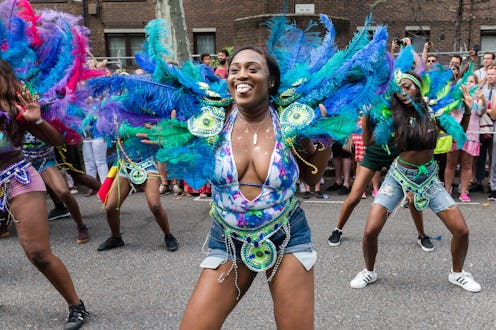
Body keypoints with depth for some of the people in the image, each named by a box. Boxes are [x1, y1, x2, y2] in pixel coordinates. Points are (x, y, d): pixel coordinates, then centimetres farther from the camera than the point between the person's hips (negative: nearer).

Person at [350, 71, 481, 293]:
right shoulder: (395, 115, -10)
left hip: (428, 176, 2)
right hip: (399, 175, -1)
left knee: (461, 230, -2)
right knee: (370, 231, -11)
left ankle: (457, 273, 27)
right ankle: (369, 271, 18)